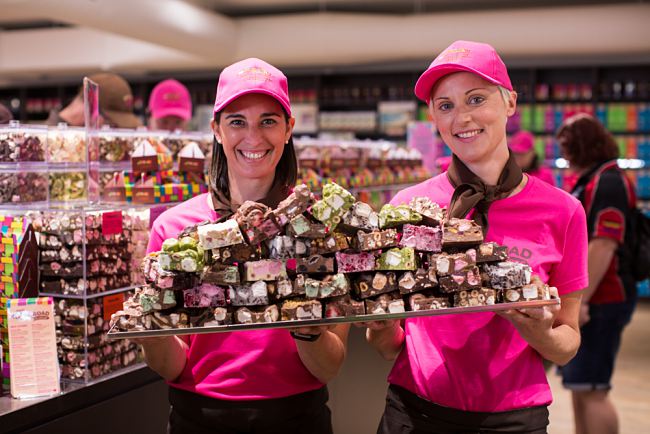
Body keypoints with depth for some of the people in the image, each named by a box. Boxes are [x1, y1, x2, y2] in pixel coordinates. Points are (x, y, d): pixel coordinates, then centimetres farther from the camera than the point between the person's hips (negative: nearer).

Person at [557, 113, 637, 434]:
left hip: (600, 302, -10)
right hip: (586, 299, 10)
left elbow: (603, 246, -24)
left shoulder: (607, 183, -16)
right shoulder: (590, 181, 17)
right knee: (579, 386, 16)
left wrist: (580, 300, -24)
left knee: (591, 390, -7)